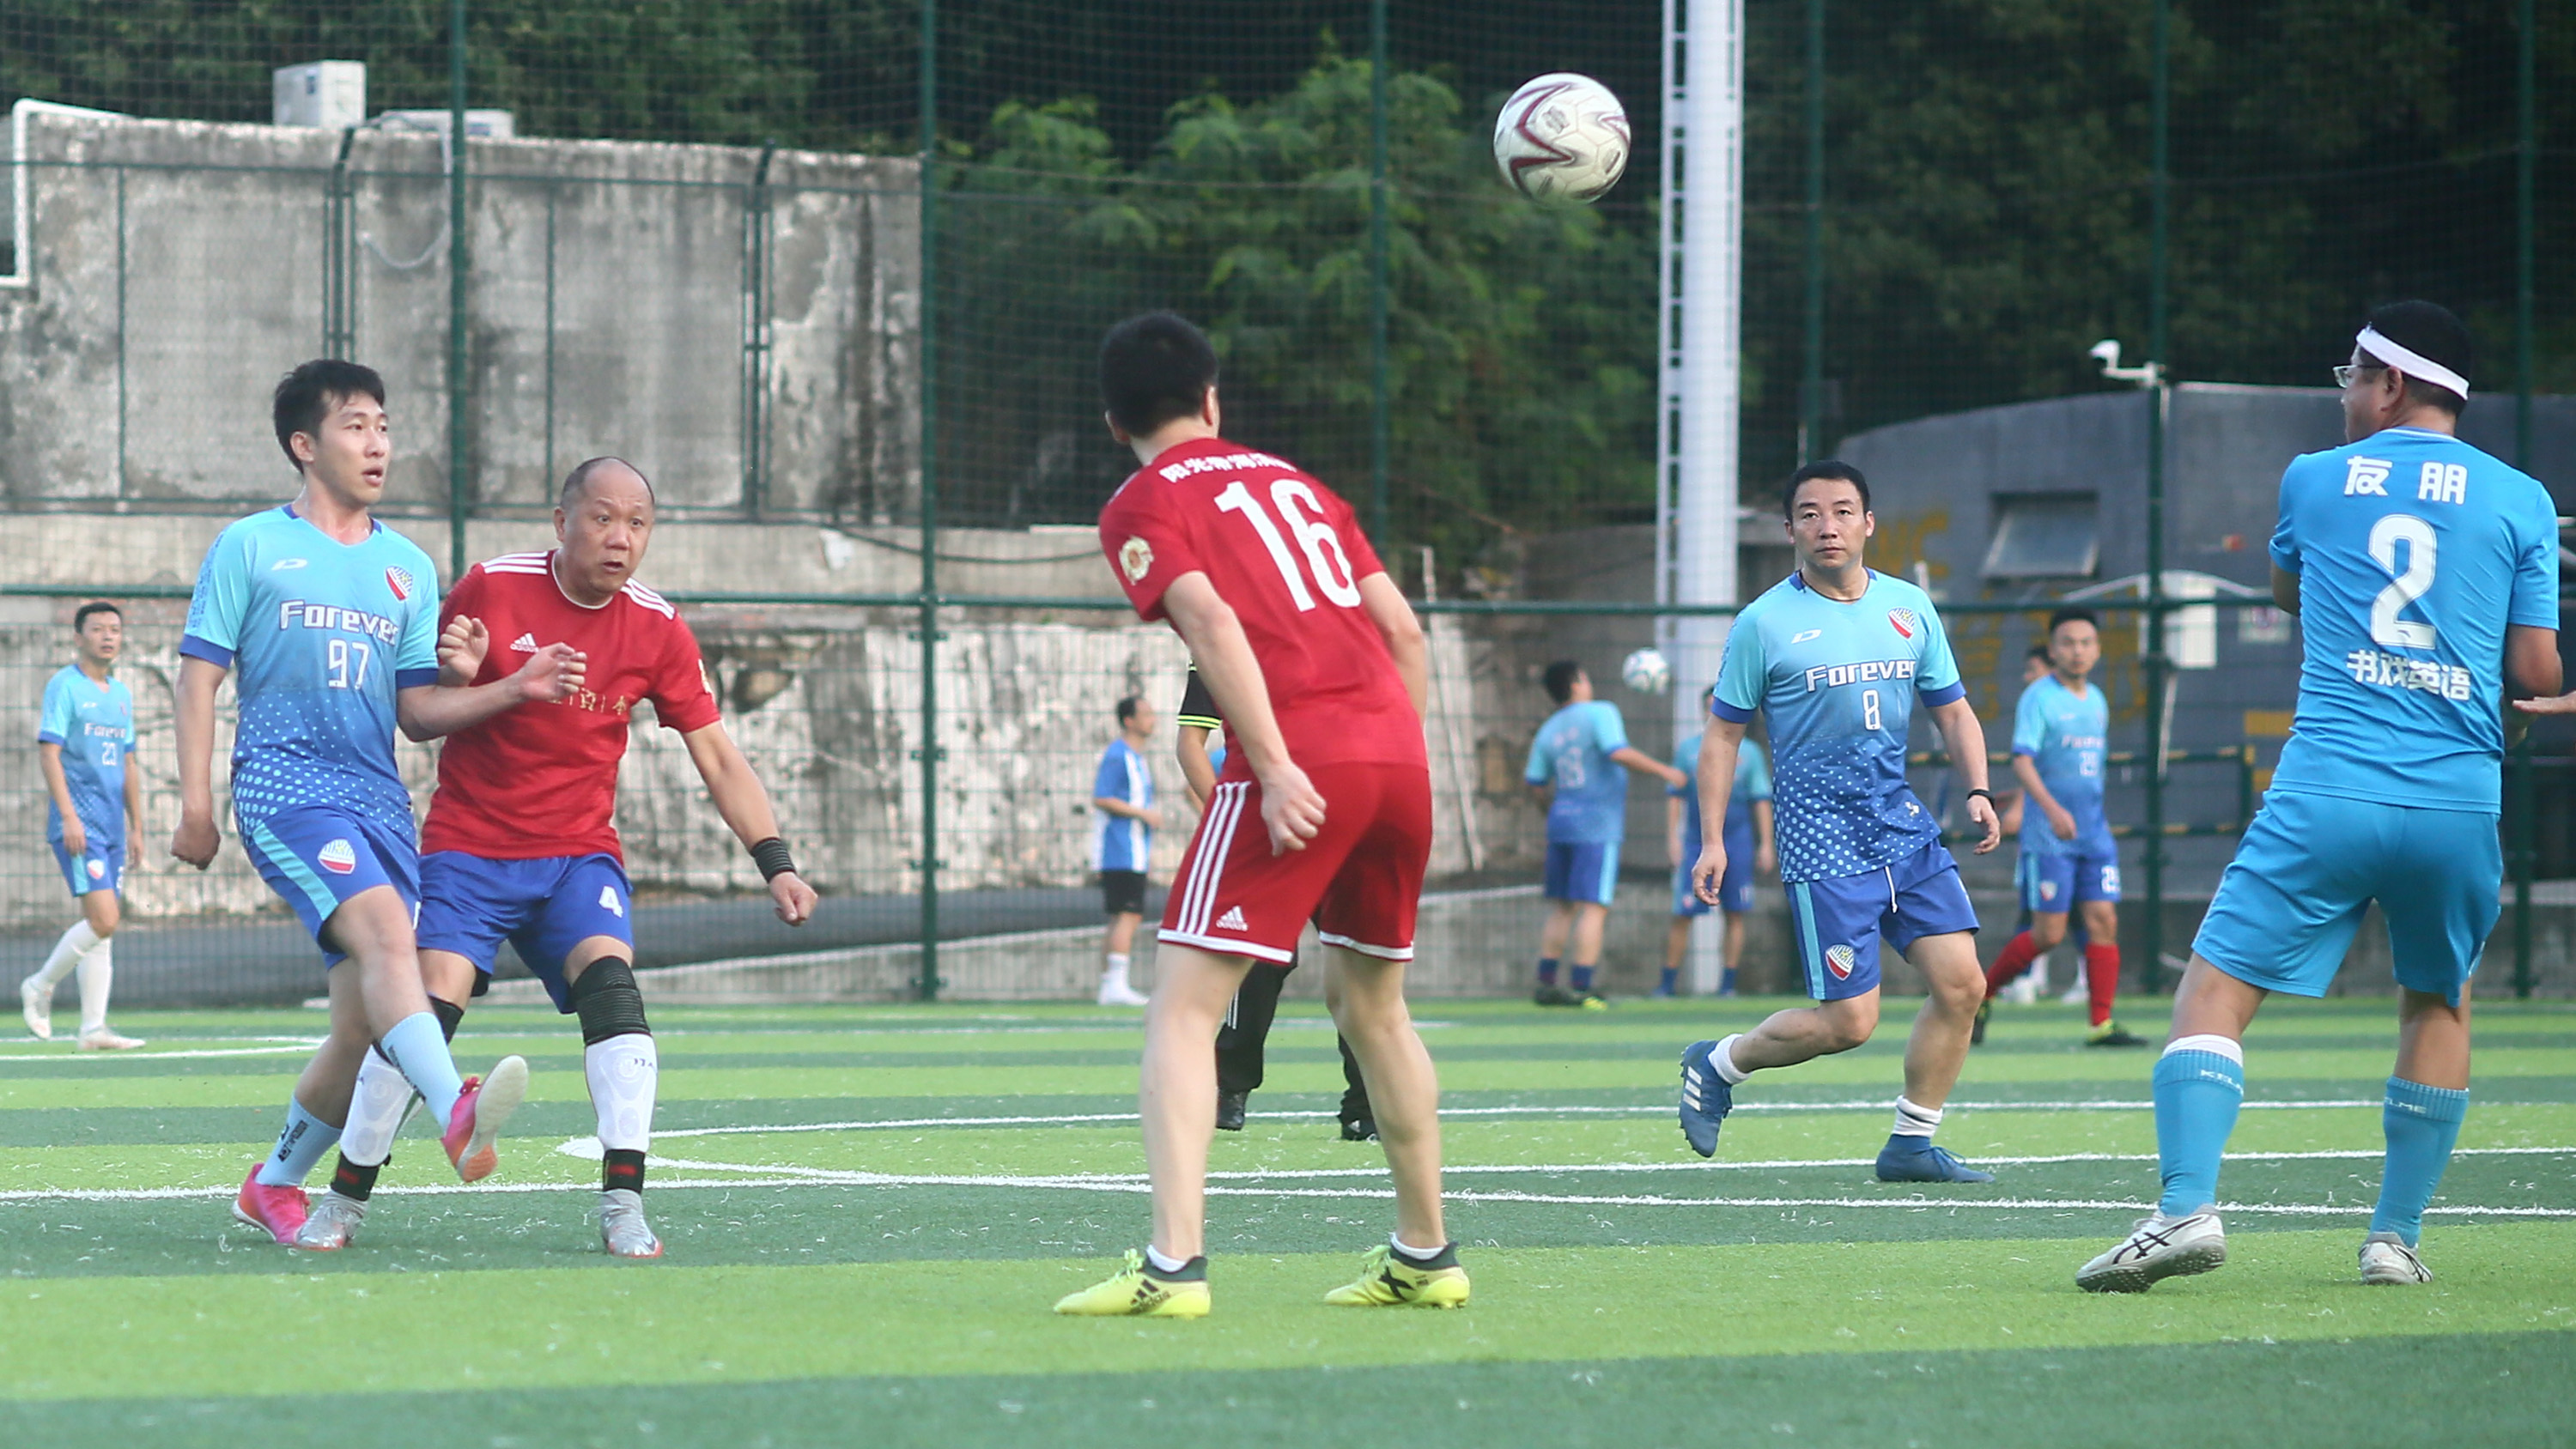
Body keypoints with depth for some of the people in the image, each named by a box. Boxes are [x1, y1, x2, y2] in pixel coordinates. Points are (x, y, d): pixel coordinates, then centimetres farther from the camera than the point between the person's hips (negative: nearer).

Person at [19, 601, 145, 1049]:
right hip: (78, 823, -7)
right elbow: (49, 752, -11)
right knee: (102, 919, -16)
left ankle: (93, 1028, 5)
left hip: (112, 825, 7)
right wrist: (68, 816, -19)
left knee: (103, 928, 4)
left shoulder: (121, 694, 17)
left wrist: (136, 827, 18)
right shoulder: (64, 687, -5)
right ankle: (40, 987, 4)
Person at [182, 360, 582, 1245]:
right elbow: (199, 674, 4)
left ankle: (275, 1184, 19)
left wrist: (515, 690, -3)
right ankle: (456, 1113, -51)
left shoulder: (408, 567, 18)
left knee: (365, 1025, -1)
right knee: (384, 928, -31)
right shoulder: (250, 548, 6)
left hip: (379, 798, 6)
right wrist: (196, 801, -4)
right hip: (285, 783, -6)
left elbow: (418, 709, 14)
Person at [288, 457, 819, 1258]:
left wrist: (777, 863, -8)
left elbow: (718, 758, 2)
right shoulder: (491, 589, -7)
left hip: (579, 853, 2)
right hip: (468, 846, -2)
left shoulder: (656, 631, -2)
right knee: (429, 1005, -16)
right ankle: (344, 1198, 0)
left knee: (611, 986, -23)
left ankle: (623, 1205, -23)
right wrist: (453, 678, -21)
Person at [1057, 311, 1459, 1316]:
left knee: (1182, 1007, -4)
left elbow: (1210, 619, -11)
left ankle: (1174, 1263, -17)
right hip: (1397, 747, 6)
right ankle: (1425, 1256, 29)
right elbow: (1405, 632, 19)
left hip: (1298, 768, -6)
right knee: (1371, 1004, 23)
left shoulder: (1141, 507, 6)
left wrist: (1276, 768, -18)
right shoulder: (1293, 482, 24)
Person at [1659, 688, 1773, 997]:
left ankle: (1728, 983, 7)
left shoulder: (1749, 752, 8)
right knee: (1682, 914, -4)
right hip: (1696, 841, 0)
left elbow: (1761, 800, 8)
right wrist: (1672, 837, 2)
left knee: (1735, 914, 0)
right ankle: (1668, 981, 3)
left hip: (1737, 841, 0)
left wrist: (1766, 844, 3)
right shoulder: (1687, 749, 9)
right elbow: (1675, 796, 10)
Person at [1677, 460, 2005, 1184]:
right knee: (1849, 1021, -10)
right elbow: (1723, 733, 2)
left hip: (1904, 825, 5)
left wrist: (1978, 791, -1)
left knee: (1961, 983, -5)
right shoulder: (1764, 623, -4)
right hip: (1821, 840, -5)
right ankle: (1717, 1065, 16)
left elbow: (1953, 711, 16)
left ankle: (1911, 1144, 9)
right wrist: (1713, 840, -5)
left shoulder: (1910, 608, 9)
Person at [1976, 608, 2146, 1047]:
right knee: (2048, 933, -6)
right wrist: (2052, 809, -32)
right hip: (2048, 836, -6)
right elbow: (2022, 760, -19)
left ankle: (2102, 1024, -3)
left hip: (2094, 833, 6)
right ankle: (1981, 996, 12)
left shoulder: (2096, 701, 14)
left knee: (2104, 922, -4)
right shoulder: (2039, 698, -8)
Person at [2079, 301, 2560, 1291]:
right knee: (2439, 1003, 23)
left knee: (2215, 989, -1)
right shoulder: (2519, 501, 7)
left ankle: (2188, 1205, -22)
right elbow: (2537, 673, 4)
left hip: (2328, 790, -2)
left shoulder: (2315, 479, 8)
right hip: (2460, 801, 2)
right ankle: (2398, 1235, 18)